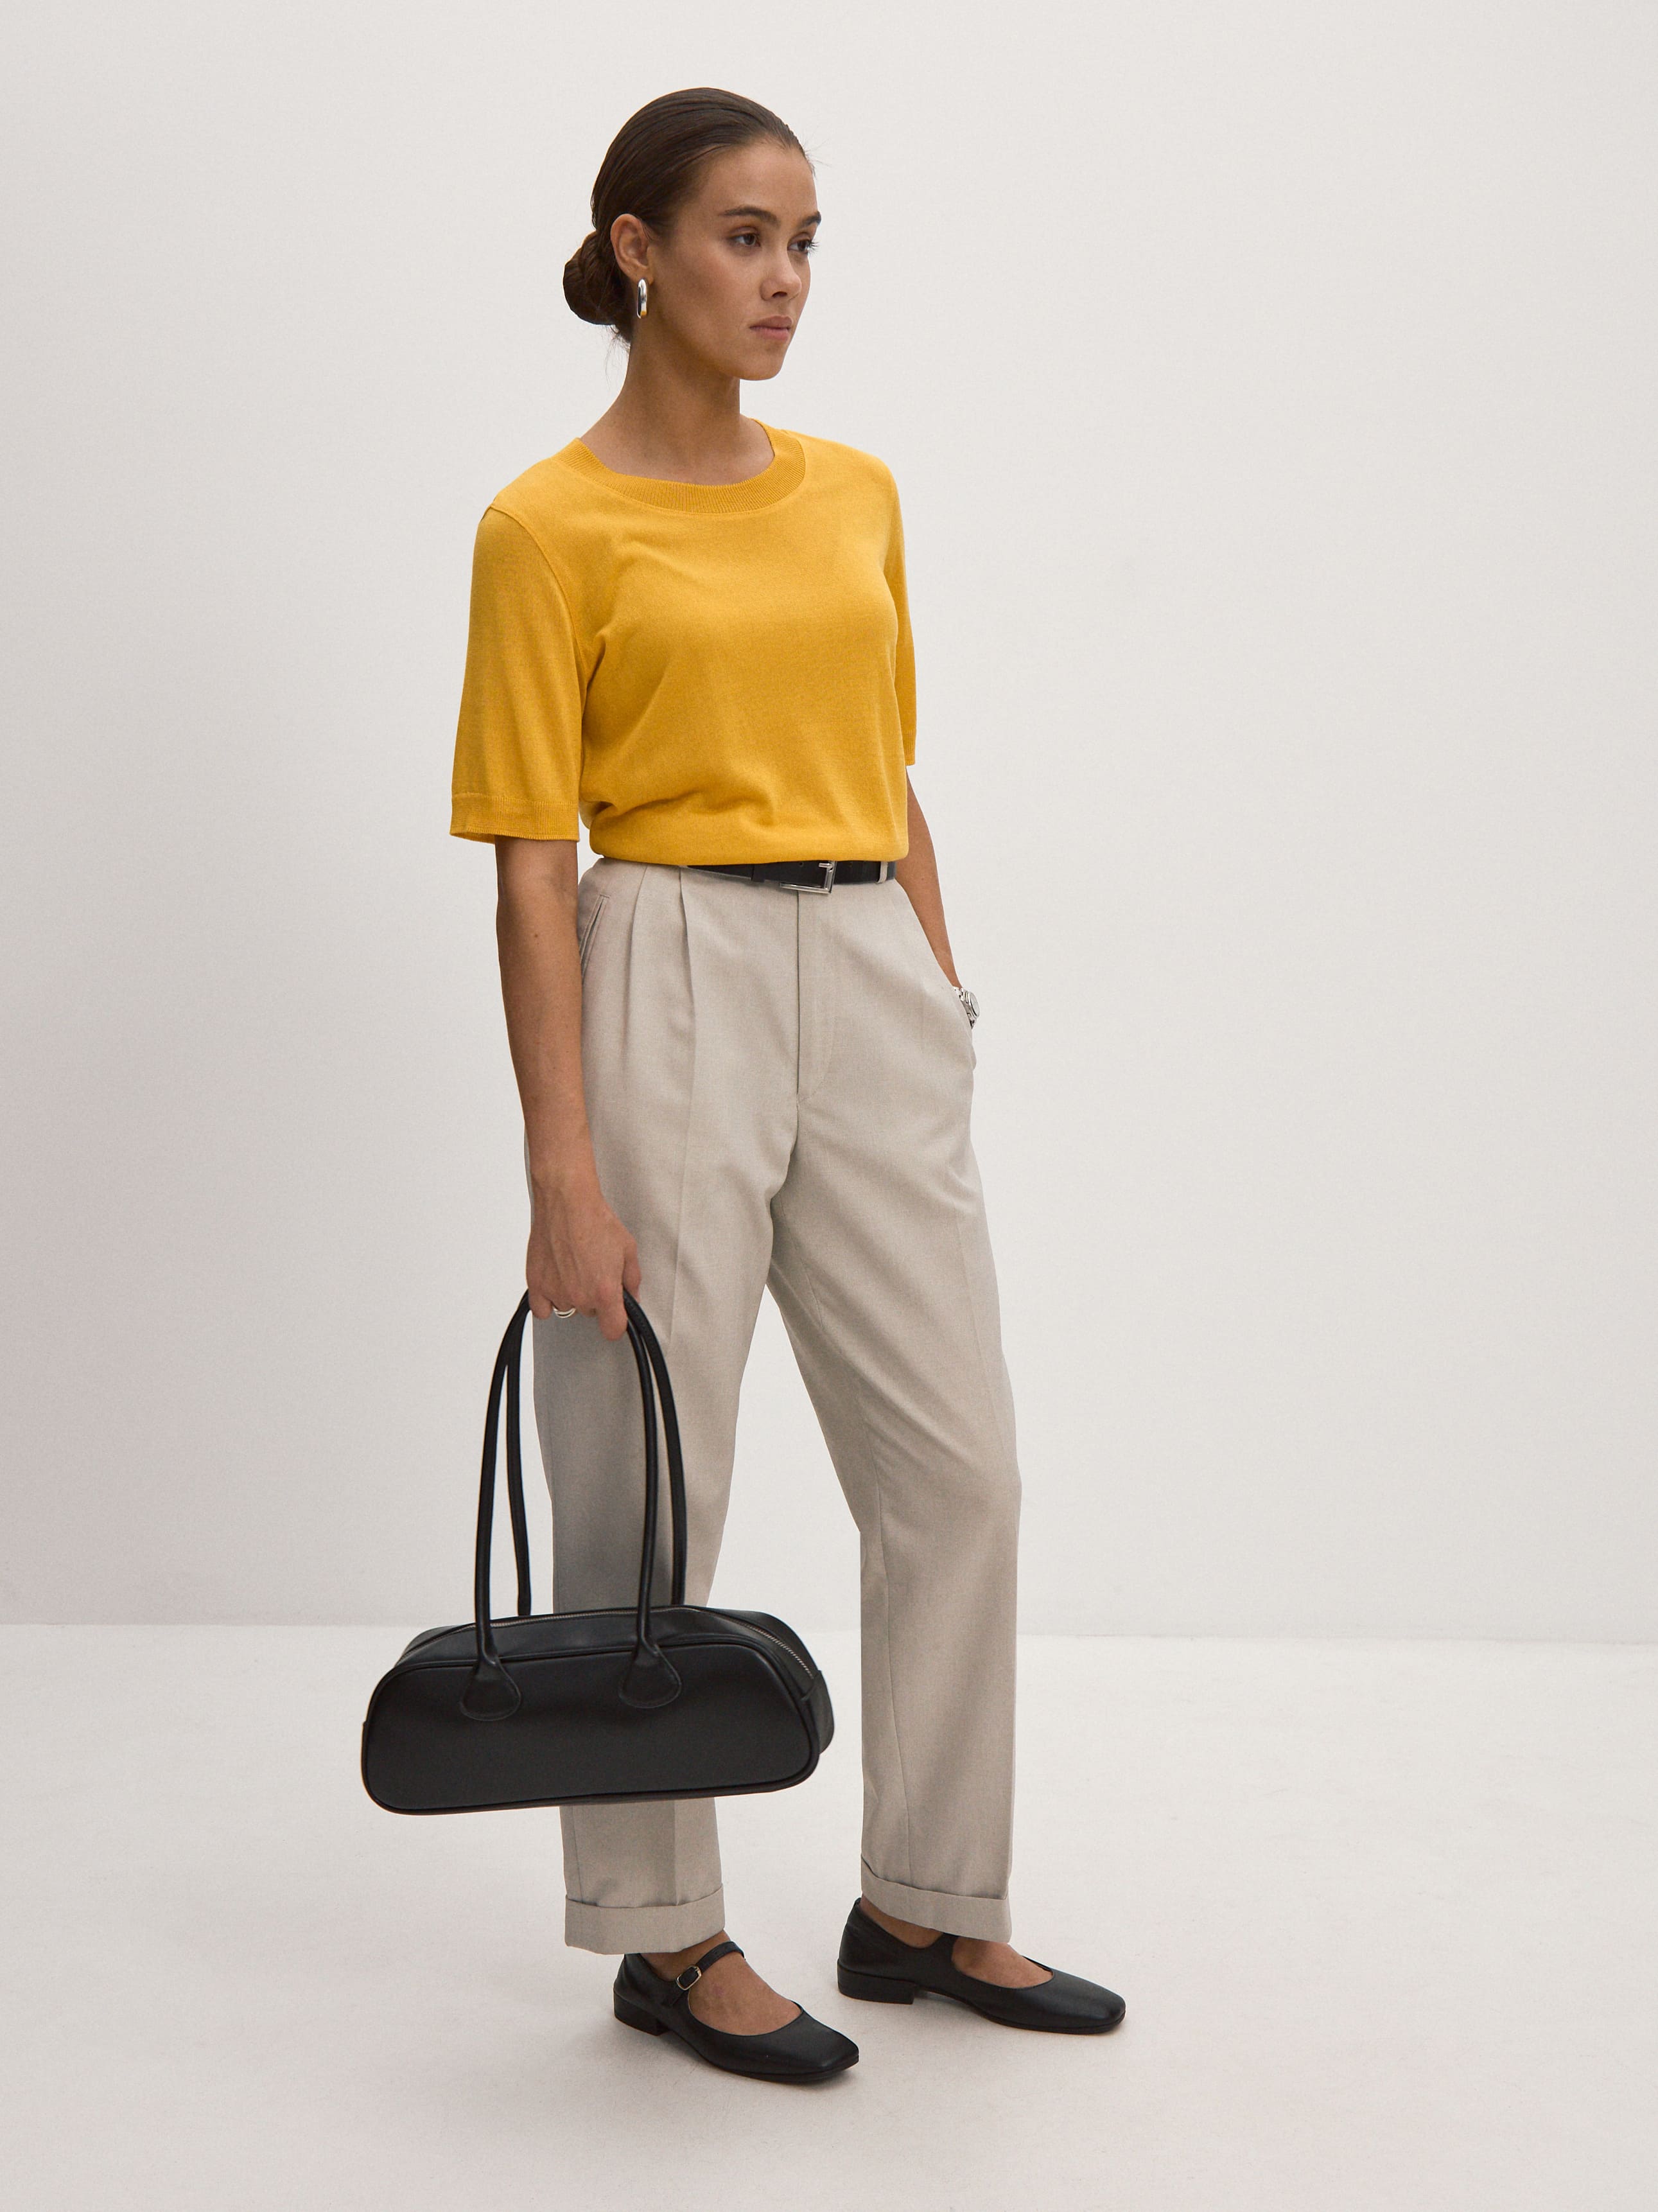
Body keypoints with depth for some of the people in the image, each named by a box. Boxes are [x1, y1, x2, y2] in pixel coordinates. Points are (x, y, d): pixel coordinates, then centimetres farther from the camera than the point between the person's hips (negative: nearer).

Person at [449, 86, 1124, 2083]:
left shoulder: (857, 494, 12)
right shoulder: (551, 527, -7)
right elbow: (530, 866, -10)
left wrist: (944, 1012, 15)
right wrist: (562, 1168, -14)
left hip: (873, 994, 6)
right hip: (672, 991, -6)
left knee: (959, 1468, 8)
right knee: (652, 1488, 4)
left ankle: (927, 1902, 24)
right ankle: (665, 1936, 21)